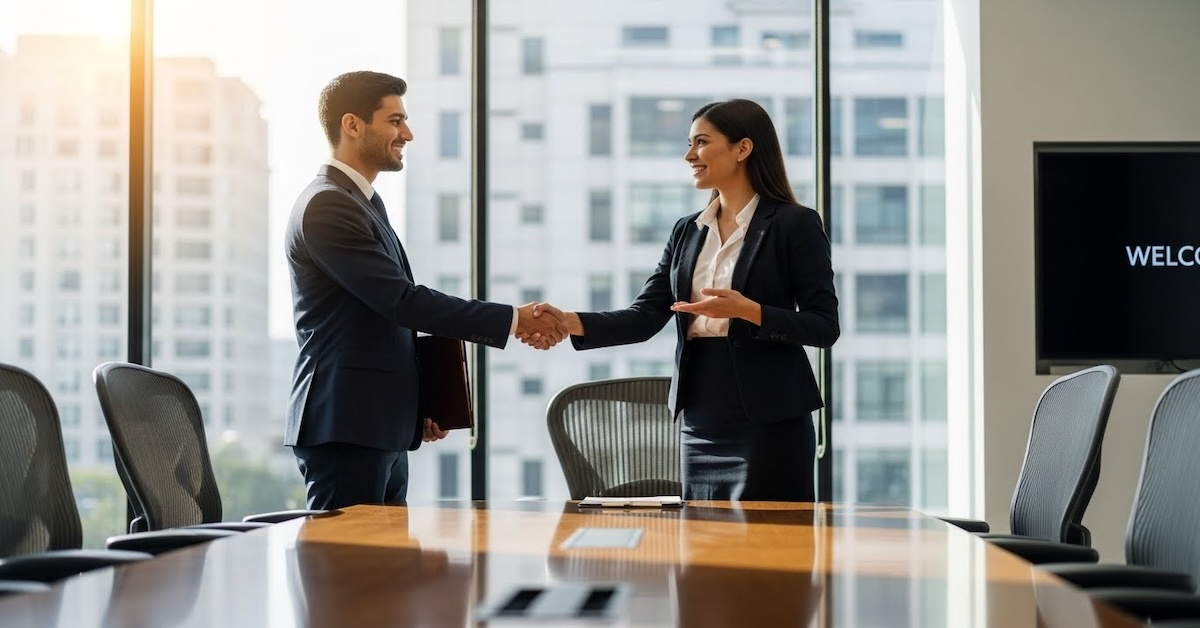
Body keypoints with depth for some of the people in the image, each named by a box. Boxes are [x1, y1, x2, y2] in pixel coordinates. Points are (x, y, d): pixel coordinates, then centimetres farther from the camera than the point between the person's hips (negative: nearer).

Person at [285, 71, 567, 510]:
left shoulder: (363, 203, 19)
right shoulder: (326, 206, -14)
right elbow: (402, 300, -20)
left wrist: (419, 407, 16)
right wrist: (513, 320, -17)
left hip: (383, 429, 10)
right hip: (346, 429, -10)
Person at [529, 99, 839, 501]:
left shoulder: (795, 225, -4)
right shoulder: (687, 231, 13)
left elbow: (824, 326, -8)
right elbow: (644, 317, 5)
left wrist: (748, 311, -21)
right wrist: (572, 323, -11)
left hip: (769, 423, -6)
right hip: (700, 420, 6)